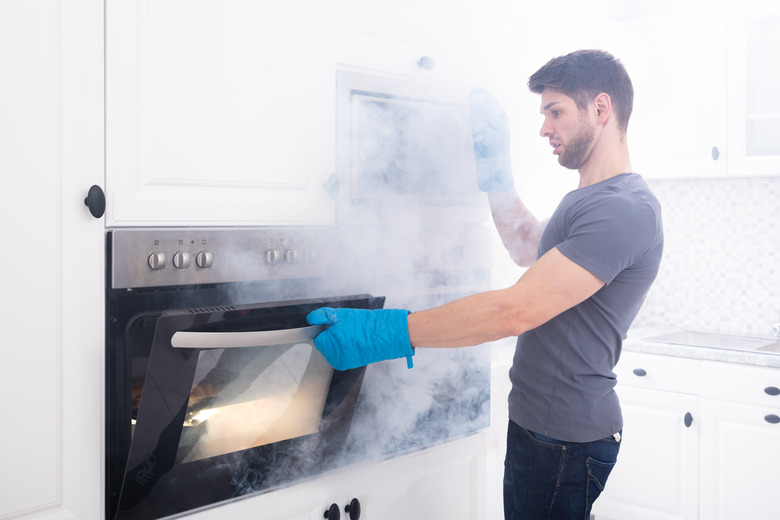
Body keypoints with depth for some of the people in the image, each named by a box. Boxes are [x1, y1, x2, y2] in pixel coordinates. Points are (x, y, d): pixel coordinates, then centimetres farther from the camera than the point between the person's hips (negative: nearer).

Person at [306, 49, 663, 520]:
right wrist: (496, 164, 16)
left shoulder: (625, 209, -23)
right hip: (539, 425, 10)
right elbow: (528, 248, 26)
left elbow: (515, 311, -30)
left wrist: (385, 332, -28)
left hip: (567, 440, -10)